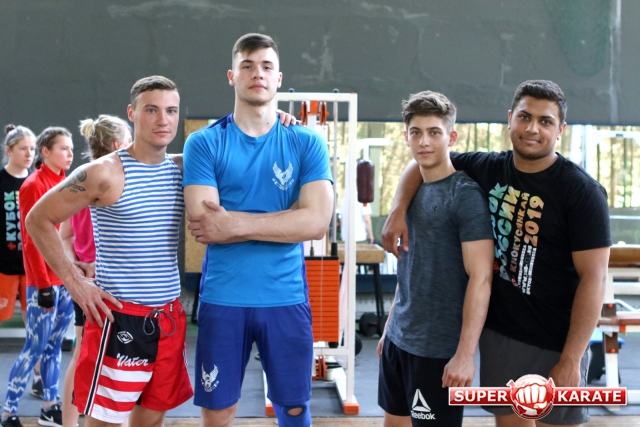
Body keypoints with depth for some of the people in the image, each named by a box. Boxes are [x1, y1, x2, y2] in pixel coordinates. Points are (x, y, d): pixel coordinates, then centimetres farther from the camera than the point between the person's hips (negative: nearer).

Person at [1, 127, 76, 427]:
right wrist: (43, 285, -16)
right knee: (36, 346, -3)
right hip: (44, 281, -7)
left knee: (55, 344, 12)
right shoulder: (33, 185, -9)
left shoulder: (66, 184, 12)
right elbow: (30, 239, -13)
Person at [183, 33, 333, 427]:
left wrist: (235, 223, -17)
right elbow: (204, 224, -13)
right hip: (223, 299, -1)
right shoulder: (204, 143, -1)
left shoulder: (307, 144, 2)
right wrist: (285, 217, -12)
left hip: (287, 299, 1)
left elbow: (317, 221, -11)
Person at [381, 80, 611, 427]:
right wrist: (399, 209, -5)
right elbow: (421, 165, 14)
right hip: (497, 332, 4)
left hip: (555, 344, -4)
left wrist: (570, 361, -20)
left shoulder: (582, 192, -14)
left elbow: (593, 278, -16)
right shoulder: (487, 168, 0)